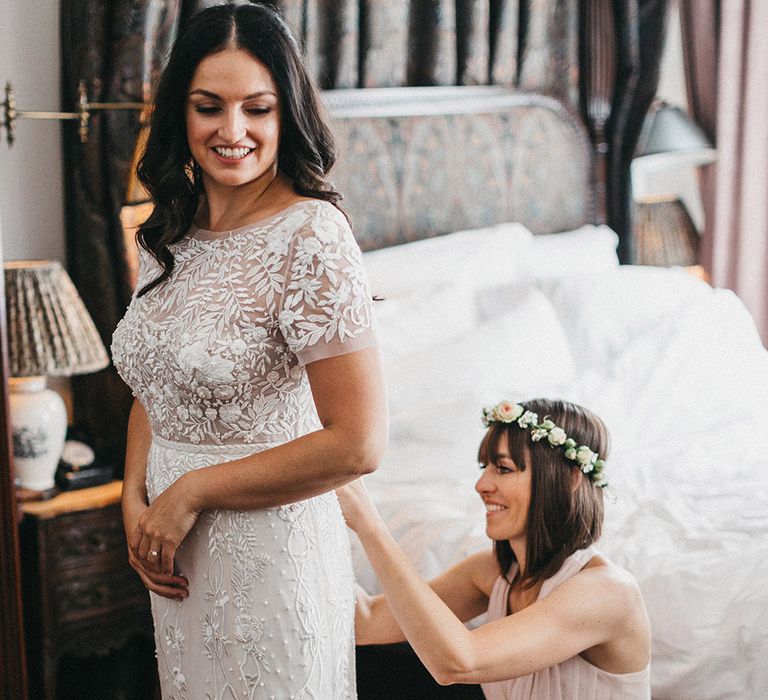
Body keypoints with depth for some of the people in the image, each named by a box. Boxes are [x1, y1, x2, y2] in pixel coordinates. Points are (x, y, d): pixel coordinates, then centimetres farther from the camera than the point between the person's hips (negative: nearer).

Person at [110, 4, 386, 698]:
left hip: (268, 551, -6)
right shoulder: (168, 235, 3)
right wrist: (135, 503, -3)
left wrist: (192, 493, -15)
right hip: (179, 558, 7)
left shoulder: (311, 236, -19)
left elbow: (357, 444, -23)